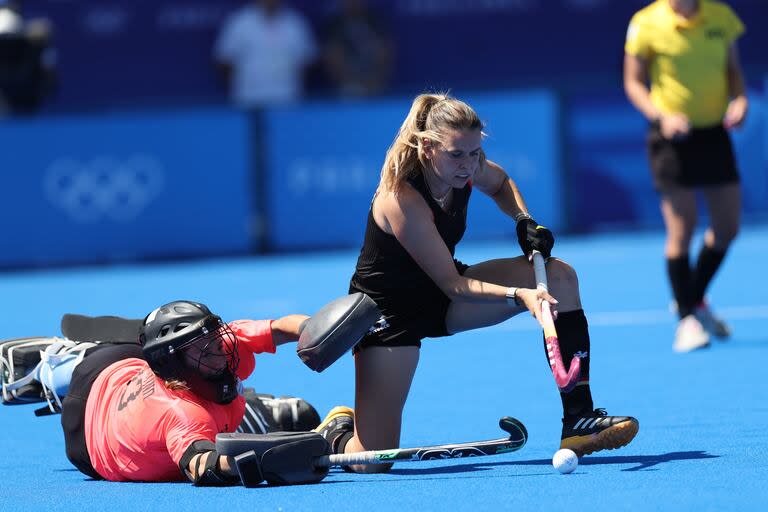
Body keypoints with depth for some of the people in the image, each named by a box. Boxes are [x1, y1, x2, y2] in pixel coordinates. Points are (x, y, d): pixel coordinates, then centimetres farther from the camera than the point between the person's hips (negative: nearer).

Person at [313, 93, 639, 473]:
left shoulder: (467, 167, -12)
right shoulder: (400, 199, -33)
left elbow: (501, 184, 16)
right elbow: (453, 285, -30)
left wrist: (524, 221, -3)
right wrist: (518, 294, -42)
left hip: (443, 290, 8)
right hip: (388, 309, -8)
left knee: (559, 276, -11)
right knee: (370, 460, -18)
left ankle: (578, 421, -11)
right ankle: (337, 428, 22)